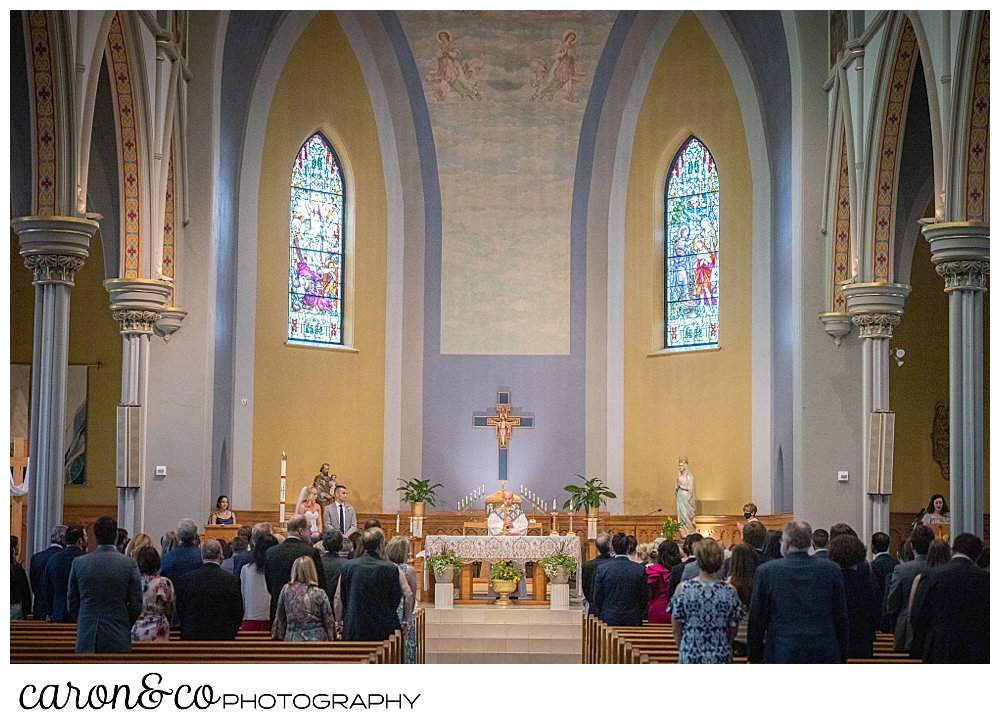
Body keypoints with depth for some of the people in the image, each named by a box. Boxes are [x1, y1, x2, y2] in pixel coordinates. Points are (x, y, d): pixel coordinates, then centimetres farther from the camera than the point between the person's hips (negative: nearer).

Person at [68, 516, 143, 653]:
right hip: (117, 639, -2)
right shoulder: (129, 564, -6)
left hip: (87, 637, 2)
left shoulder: (79, 563, 1)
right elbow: (136, 605, -2)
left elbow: (72, 604, 8)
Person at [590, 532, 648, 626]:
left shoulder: (602, 570, -6)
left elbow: (597, 600, 1)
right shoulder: (640, 569, -4)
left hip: (608, 621, 0)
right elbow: (644, 598, 3)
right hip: (633, 621, 0)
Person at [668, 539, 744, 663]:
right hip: (721, 659, 1)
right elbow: (733, 630, 5)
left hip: (691, 657, -1)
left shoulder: (683, 589, -6)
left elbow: (676, 628, 1)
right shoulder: (729, 591, -4)